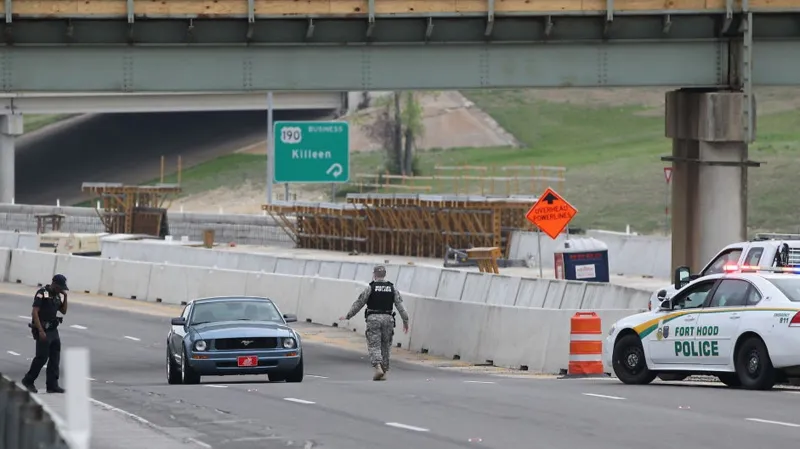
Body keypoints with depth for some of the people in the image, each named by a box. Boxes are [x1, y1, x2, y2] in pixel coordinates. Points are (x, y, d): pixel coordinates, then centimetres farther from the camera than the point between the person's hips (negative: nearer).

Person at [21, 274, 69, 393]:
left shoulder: (57, 296, 12)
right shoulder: (42, 293, -12)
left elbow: (64, 311, 17)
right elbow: (35, 312, -17)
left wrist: (65, 297, 3)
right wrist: (41, 331, -22)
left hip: (53, 330, 8)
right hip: (43, 331, -8)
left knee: (55, 359, 4)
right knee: (42, 357, -7)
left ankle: (52, 385, 7)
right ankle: (28, 380, 9)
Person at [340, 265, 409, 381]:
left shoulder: (370, 288, -3)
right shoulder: (392, 288, 6)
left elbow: (359, 303, 0)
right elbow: (400, 306, 3)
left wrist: (348, 316, 10)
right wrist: (405, 321, 7)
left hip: (373, 319, -3)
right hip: (388, 319, 3)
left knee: (374, 345, -3)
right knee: (385, 346, 12)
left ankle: (378, 367, -24)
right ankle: (384, 371, 14)